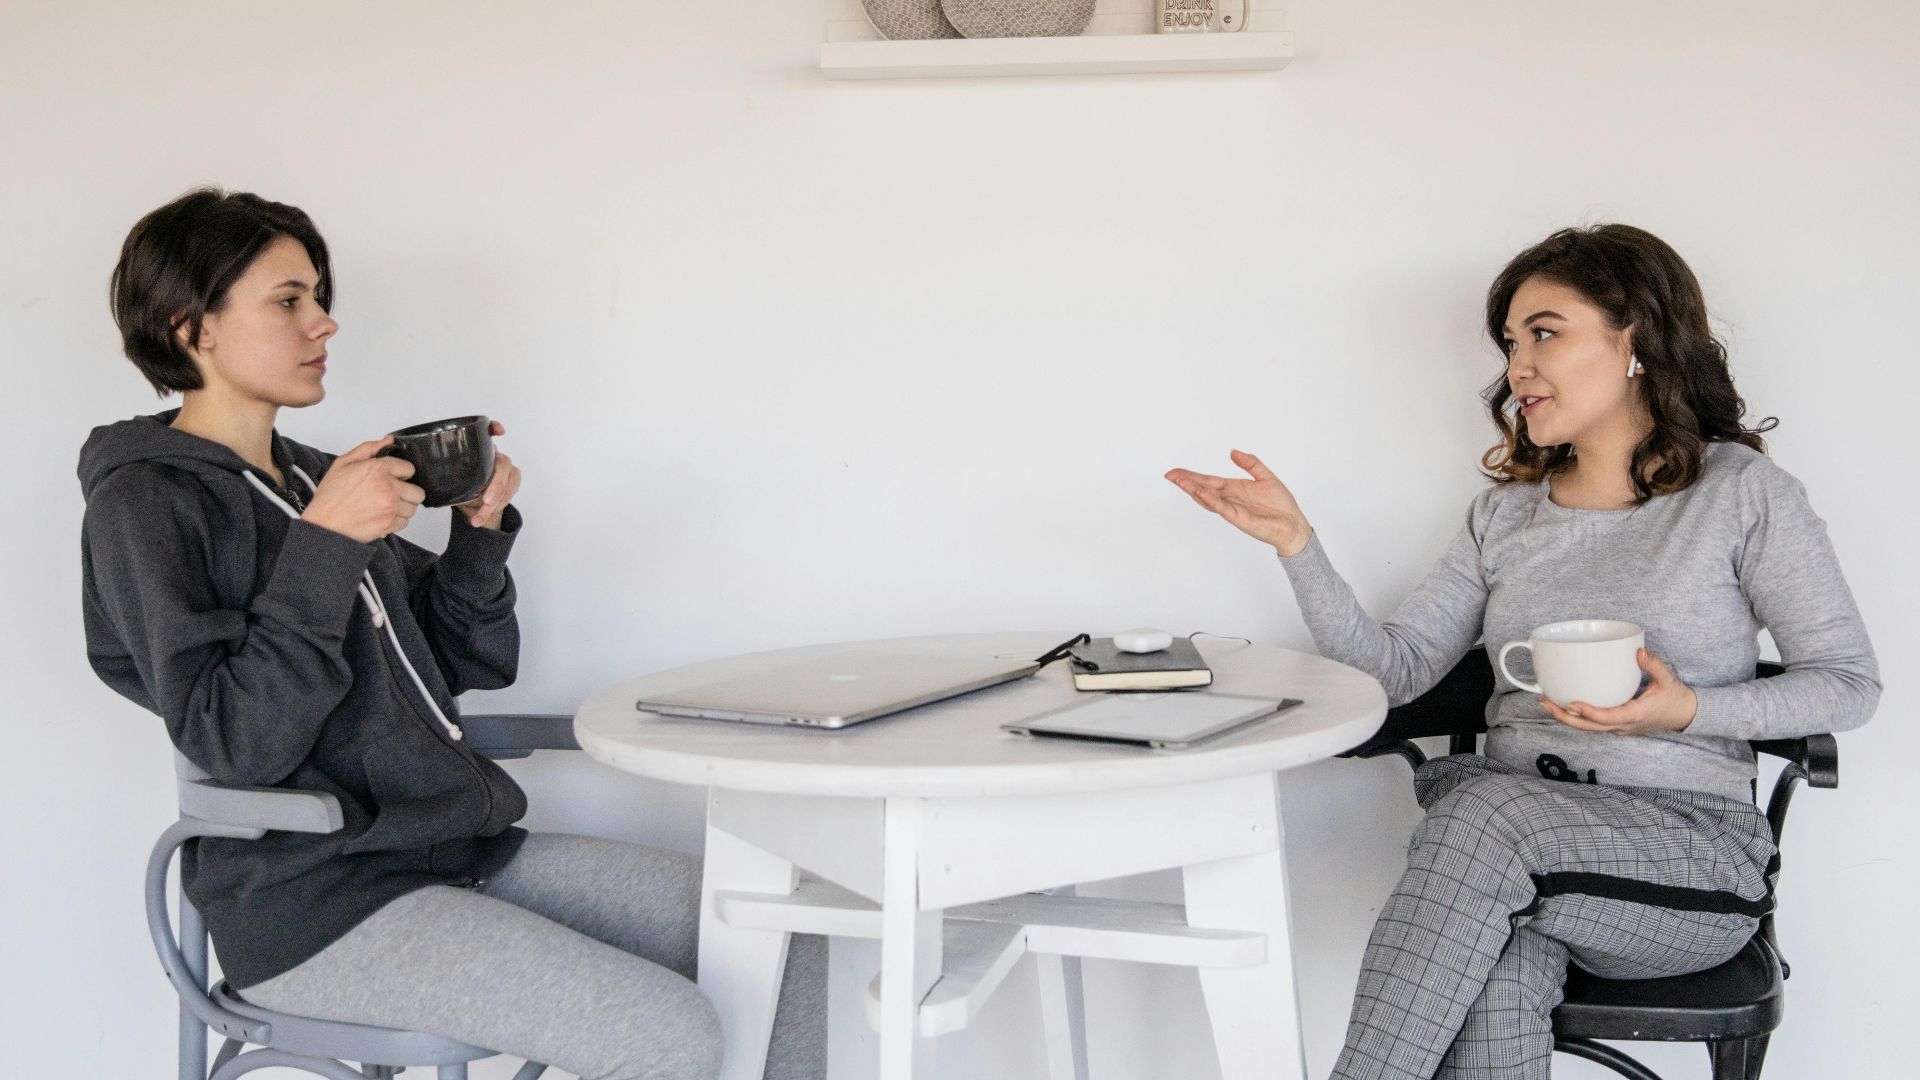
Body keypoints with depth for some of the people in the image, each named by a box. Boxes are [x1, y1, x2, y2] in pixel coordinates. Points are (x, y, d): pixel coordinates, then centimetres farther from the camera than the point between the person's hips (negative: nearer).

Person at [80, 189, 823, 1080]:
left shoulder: (312, 479, 16)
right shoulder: (144, 505, -6)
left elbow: (464, 668, 18)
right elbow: (235, 745, -17)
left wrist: (481, 529, 2)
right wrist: (324, 548, -21)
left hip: (463, 849, 8)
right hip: (312, 904, -8)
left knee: (796, 951, -4)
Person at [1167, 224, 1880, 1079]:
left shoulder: (1739, 491, 3)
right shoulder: (1506, 511, 16)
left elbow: (1849, 683, 3)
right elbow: (1394, 666, 9)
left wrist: (1688, 709, -14)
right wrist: (1296, 543, -3)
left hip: (1688, 850, -3)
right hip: (1511, 843, 3)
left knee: (1485, 807, -34)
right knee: (1497, 974, -34)